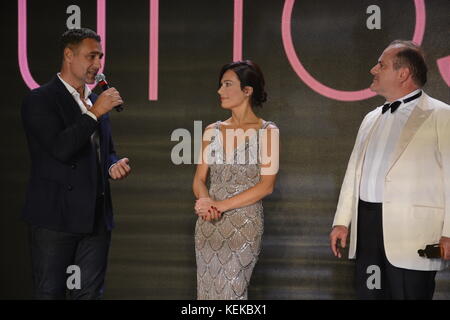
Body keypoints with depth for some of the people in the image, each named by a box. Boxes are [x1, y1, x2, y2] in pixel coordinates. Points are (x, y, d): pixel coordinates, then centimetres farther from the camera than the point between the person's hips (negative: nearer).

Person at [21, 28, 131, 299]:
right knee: (50, 293, 0)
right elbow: (60, 148, -20)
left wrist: (114, 165, 4)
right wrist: (95, 113, -16)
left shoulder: (96, 102, 16)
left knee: (90, 292, 7)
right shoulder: (40, 100, -6)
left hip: (96, 217, 7)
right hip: (56, 217, -6)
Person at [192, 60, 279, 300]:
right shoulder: (213, 131, 10)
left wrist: (222, 205, -16)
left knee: (230, 291, -6)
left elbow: (266, 185, -10)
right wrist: (205, 202, -15)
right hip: (208, 224, 5)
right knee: (206, 289, 8)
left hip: (244, 223, -5)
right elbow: (199, 179, 8)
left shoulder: (266, 131, -4)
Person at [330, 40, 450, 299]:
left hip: (412, 234, -7)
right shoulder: (371, 119, 19)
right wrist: (342, 221, 14)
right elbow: (354, 172, 20)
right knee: (368, 294, 10)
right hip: (367, 228, 7)